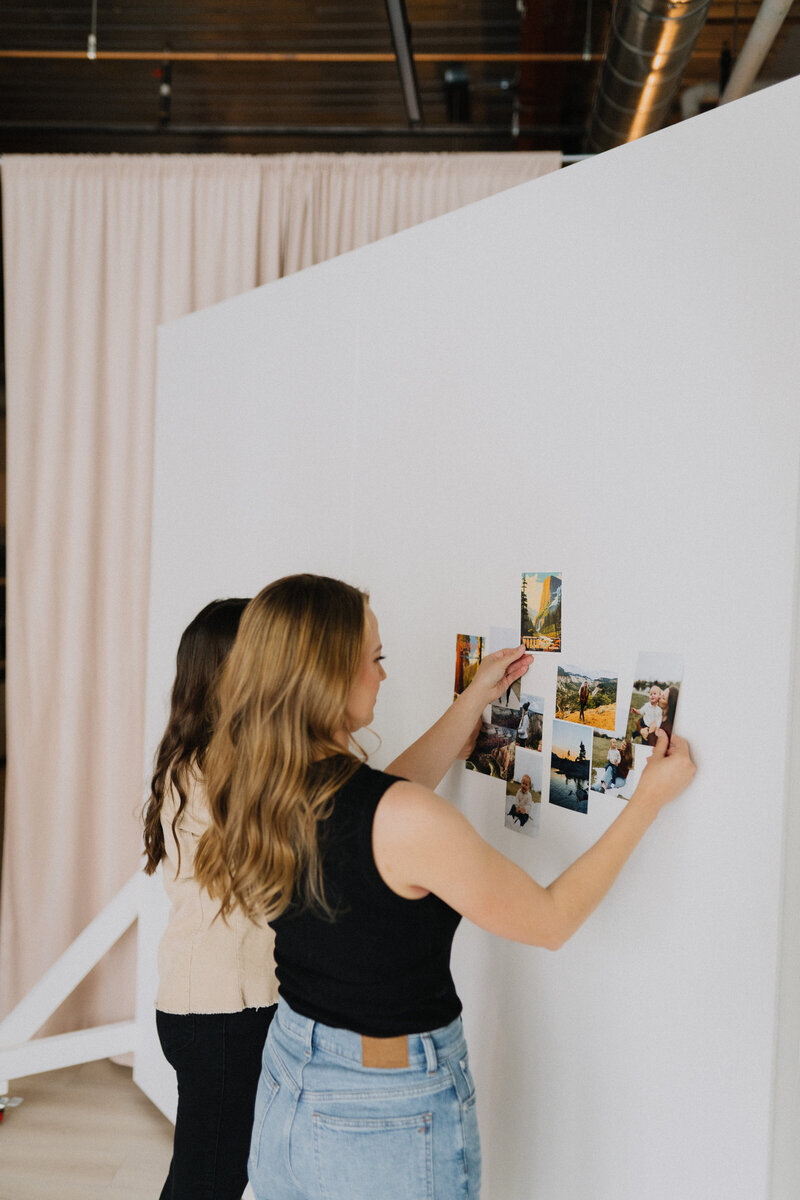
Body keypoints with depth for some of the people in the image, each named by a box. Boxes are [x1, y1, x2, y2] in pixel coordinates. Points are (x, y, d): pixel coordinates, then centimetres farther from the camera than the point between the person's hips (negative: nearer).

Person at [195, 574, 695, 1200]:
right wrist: (650, 799, -9)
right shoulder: (405, 820, -29)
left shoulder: (259, 794, -7)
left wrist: (477, 698, 16)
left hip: (287, 1082, 7)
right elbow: (551, 920, -16)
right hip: (389, 1116, -6)